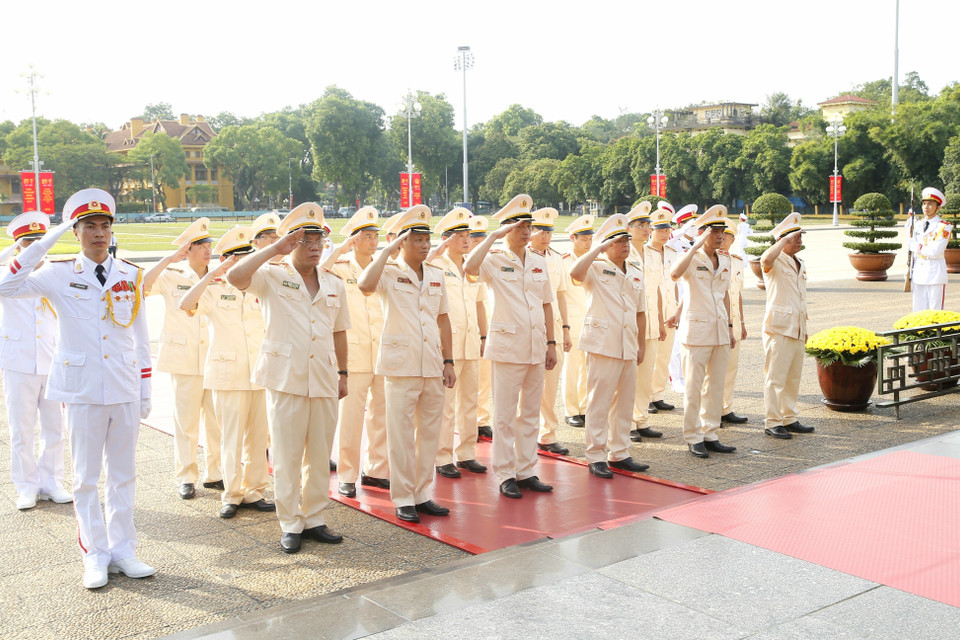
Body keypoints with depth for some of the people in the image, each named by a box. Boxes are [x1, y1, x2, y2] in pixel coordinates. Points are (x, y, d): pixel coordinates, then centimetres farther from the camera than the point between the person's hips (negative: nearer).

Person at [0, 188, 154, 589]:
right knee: (86, 478, 5)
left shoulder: (132, 276, 6)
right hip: (81, 391, -2)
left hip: (125, 391, 2)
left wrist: (146, 390, 7)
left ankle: (123, 550, 20)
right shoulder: (59, 275, 0)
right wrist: (46, 241, -17)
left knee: (123, 475, 9)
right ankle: (95, 556, 15)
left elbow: (140, 339, 9)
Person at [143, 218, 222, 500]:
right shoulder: (172, 278, 3)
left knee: (218, 421, 5)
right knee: (186, 422, 2)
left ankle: (215, 473, 17)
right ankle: (185, 477, 12)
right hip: (184, 362, -3)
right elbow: (143, 285, -13)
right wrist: (169, 260, -14)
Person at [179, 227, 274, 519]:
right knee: (232, 436, -2)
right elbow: (186, 304, -19)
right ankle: (231, 495, 9)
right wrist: (215, 273, -20)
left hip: (260, 373, 4)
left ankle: (254, 491, 16)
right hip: (228, 374, -4)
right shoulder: (215, 289, -1)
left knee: (258, 435, 6)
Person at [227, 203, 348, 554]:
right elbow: (234, 276, -20)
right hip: (286, 378, -4)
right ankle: (289, 525, 12)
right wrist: (274, 249, -17)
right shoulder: (272, 277, -1)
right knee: (286, 457, 1)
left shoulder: (333, 284, 13)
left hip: (324, 380, 4)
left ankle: (314, 519, 21)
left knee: (320, 455, 9)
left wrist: (342, 373, 17)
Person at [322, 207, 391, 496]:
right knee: (350, 418, -2)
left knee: (382, 415, 10)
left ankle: (375, 470, 22)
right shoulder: (340, 269, -2)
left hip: (384, 354, 5)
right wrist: (342, 247, -17)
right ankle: (346, 476, 8)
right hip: (353, 355, -4)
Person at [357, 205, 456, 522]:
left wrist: (448, 361, 10)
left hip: (432, 365, 5)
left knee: (430, 433, 10)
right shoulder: (390, 273, -4)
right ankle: (403, 499, 11)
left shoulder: (436, 275, 12)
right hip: (401, 365, -5)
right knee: (401, 435, 1)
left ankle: (423, 494, 22)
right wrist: (387, 251, -19)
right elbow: (365, 285, -27)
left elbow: (443, 319, 15)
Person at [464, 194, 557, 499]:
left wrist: (551, 342, 10)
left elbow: (547, 304, 15)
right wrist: (493, 236, -20)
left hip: (536, 347, 5)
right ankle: (505, 476, 10)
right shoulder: (495, 260, -5)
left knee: (530, 413, 11)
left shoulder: (539, 262, 11)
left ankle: (526, 471, 21)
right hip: (506, 346, -5)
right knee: (505, 415, 1)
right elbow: (470, 268, -27)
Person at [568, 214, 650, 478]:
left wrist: (641, 346, 16)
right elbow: (575, 273, -28)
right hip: (603, 344, -6)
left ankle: (620, 453, 22)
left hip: (628, 347, 6)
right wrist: (598, 248, -20)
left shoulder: (636, 273, 15)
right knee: (599, 402, -3)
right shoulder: (596, 269, -4)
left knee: (625, 402, 11)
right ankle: (596, 457, 5)